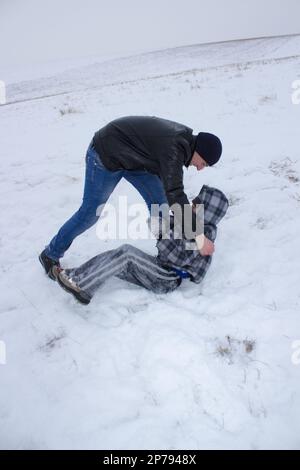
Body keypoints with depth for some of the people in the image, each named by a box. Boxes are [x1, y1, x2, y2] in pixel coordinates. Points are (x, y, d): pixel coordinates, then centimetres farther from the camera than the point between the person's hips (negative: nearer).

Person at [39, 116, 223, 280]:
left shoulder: (183, 138, -3)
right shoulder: (174, 147, -32)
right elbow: (174, 195, -39)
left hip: (131, 157, 9)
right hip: (105, 155, -9)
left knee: (158, 201, 4)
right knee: (90, 213, -2)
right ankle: (51, 254, 17)